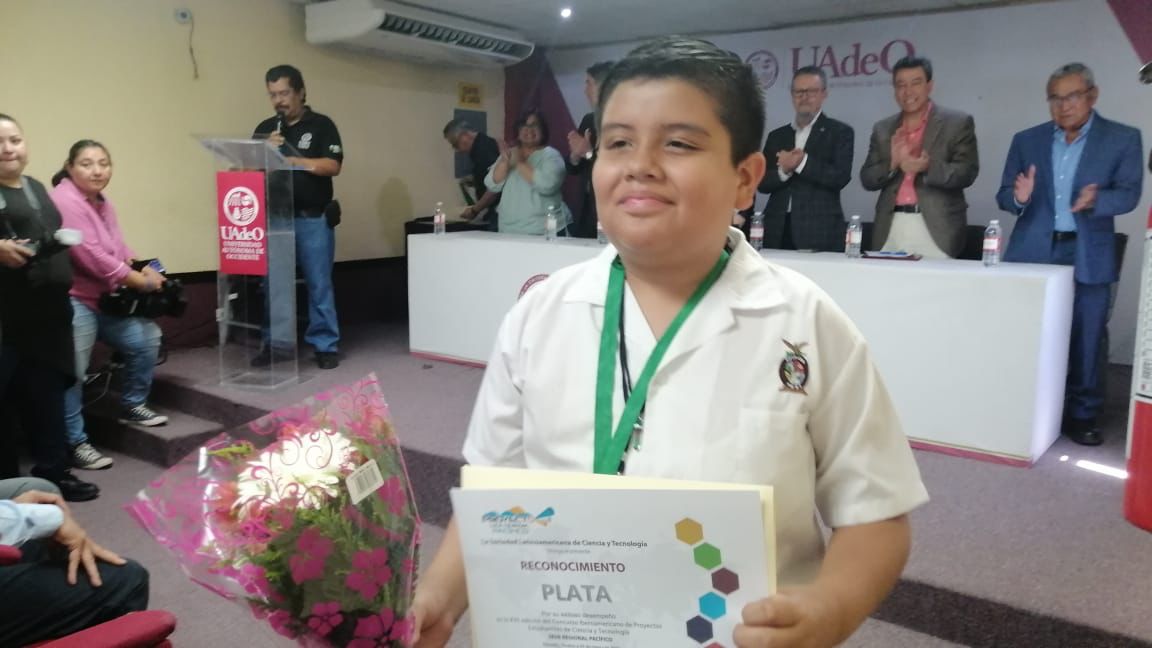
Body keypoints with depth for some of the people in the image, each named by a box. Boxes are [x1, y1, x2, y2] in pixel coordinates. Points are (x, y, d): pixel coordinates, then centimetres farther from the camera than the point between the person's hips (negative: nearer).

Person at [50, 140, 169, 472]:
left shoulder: (103, 205, 16)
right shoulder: (64, 201, -16)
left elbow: (119, 249, 17)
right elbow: (90, 256, -23)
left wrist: (144, 269, -4)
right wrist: (140, 281, -17)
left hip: (105, 298, 10)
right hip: (74, 301, -10)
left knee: (147, 338, 12)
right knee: (72, 373, -6)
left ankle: (133, 405, 28)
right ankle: (75, 444, 4)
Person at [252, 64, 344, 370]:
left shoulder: (321, 125, 1)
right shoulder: (265, 129, 13)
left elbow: (332, 166, -10)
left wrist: (290, 159, -16)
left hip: (313, 219, -4)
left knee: (319, 285, 0)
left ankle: (326, 345, 7)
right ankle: (274, 344, 17)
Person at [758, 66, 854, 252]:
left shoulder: (840, 132, 5)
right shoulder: (777, 136, 16)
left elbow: (841, 177, -8)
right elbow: (762, 183, 8)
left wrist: (802, 162, -16)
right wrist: (783, 171, -11)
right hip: (778, 230, 3)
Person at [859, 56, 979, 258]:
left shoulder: (958, 123, 4)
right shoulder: (883, 128, 14)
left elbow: (967, 173, -4)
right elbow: (867, 179, 9)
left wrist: (928, 167, -21)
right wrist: (892, 164, -11)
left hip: (935, 229, -3)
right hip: (890, 229, 3)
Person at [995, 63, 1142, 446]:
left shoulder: (1123, 139, 2)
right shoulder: (1027, 141, 8)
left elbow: (1128, 194, -7)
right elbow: (1004, 196, 4)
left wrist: (1094, 201, -28)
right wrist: (1020, 198, -19)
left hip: (1088, 256, -1)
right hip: (1033, 252, 2)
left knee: (1086, 339, 3)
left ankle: (1081, 415, 14)